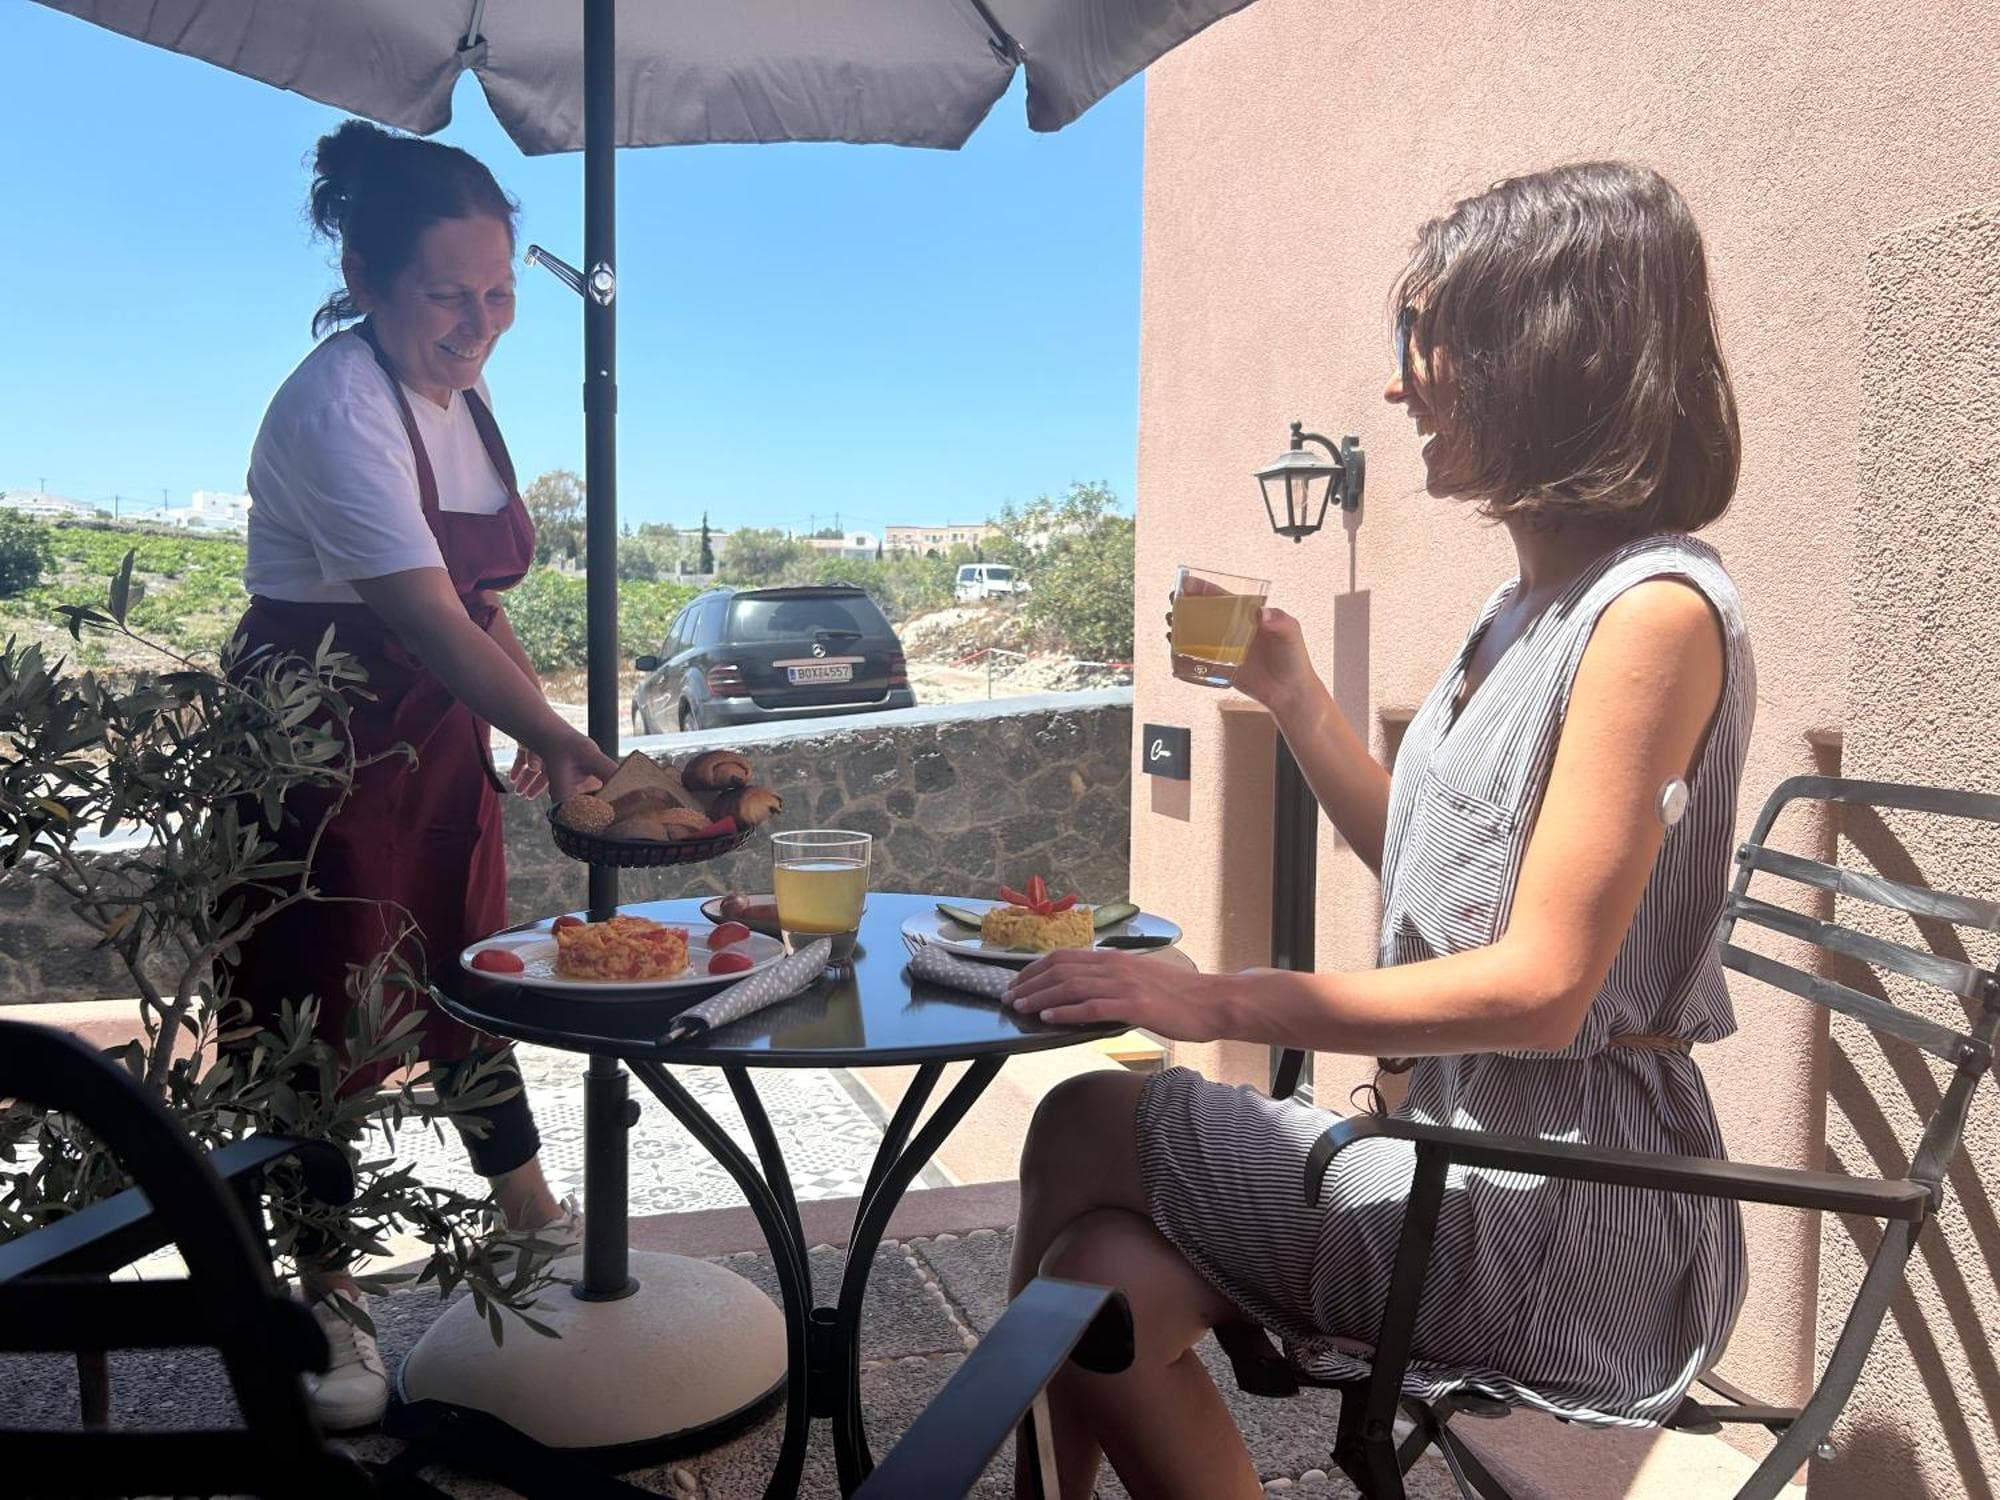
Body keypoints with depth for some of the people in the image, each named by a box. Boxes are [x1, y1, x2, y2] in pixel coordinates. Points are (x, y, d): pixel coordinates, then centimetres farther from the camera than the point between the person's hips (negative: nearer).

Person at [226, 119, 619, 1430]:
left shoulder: (458, 389, 3)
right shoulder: (339, 407, -23)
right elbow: (435, 623, -33)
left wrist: (535, 716, 4)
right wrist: (565, 740, -40)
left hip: (437, 729, 8)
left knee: (471, 970, 17)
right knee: (331, 1005, 2)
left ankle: (531, 1211, 34)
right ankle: (327, 1299, 19)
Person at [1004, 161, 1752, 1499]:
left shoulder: (1658, 611, -17)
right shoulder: (1530, 608, 11)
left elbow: (1539, 987, -22)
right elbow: (1424, 863, 18)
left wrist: (1223, 1002, -22)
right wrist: (1293, 694, 10)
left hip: (1575, 1208, -7)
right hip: (1474, 1145, 7)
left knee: (1090, 1128, -11)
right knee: (1111, 1284, -7)